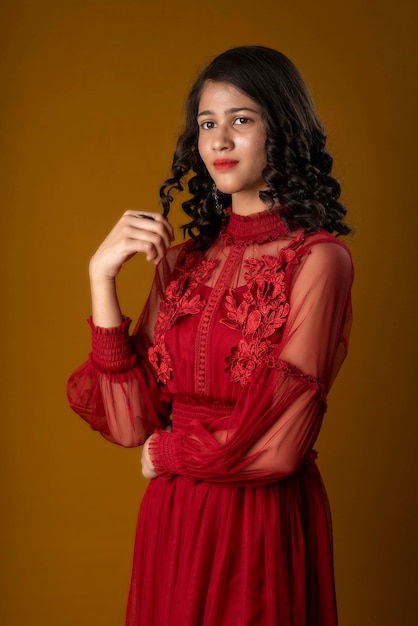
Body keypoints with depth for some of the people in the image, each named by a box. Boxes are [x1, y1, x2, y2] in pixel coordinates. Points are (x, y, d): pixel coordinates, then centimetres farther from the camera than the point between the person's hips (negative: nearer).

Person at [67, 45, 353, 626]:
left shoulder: (317, 257, -11)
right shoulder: (180, 261, 5)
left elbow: (277, 444, -18)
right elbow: (131, 420, -5)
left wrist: (167, 452, -3)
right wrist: (102, 277, -10)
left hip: (266, 524, -4)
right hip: (171, 523, 5)